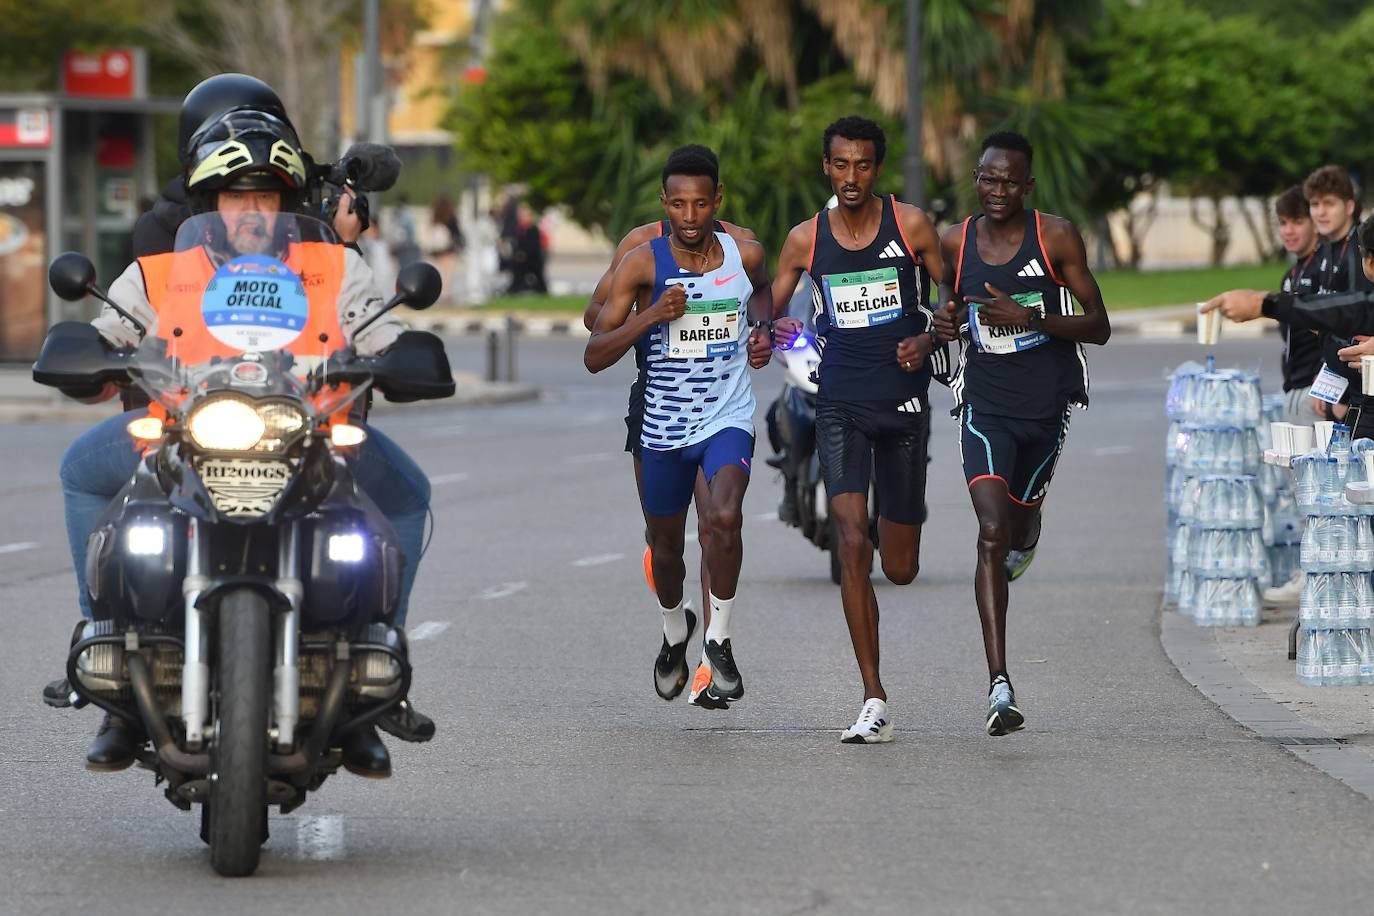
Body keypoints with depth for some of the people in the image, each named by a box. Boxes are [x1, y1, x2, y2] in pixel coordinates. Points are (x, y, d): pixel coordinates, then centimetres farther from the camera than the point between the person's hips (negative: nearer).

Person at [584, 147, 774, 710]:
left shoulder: (744, 255, -5)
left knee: (724, 517, -28)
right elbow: (594, 356, -13)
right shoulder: (643, 264, -11)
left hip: (726, 419, -1)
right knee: (665, 547, 17)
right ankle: (675, 632, 47)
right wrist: (652, 315, -26)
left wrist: (762, 330, 3)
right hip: (663, 426, 1)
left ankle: (719, 639, -11)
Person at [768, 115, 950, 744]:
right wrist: (776, 333, -13)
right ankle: (874, 703, -17)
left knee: (900, 568, 7)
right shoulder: (806, 239, 3)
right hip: (840, 403, 0)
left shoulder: (910, 226, -1)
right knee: (853, 544, -19)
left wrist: (929, 340, -14)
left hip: (904, 402, 0)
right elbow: (767, 315, 10)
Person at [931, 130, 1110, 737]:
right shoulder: (956, 242, -1)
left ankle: (1027, 531, 64)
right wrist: (946, 314, -2)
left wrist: (1030, 318, -22)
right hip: (986, 406, 0)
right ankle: (999, 686, -25)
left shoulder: (1057, 238, -8)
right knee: (991, 532, -18)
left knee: (1019, 515, 20)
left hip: (1048, 404, 1)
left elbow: (1098, 327, -8)